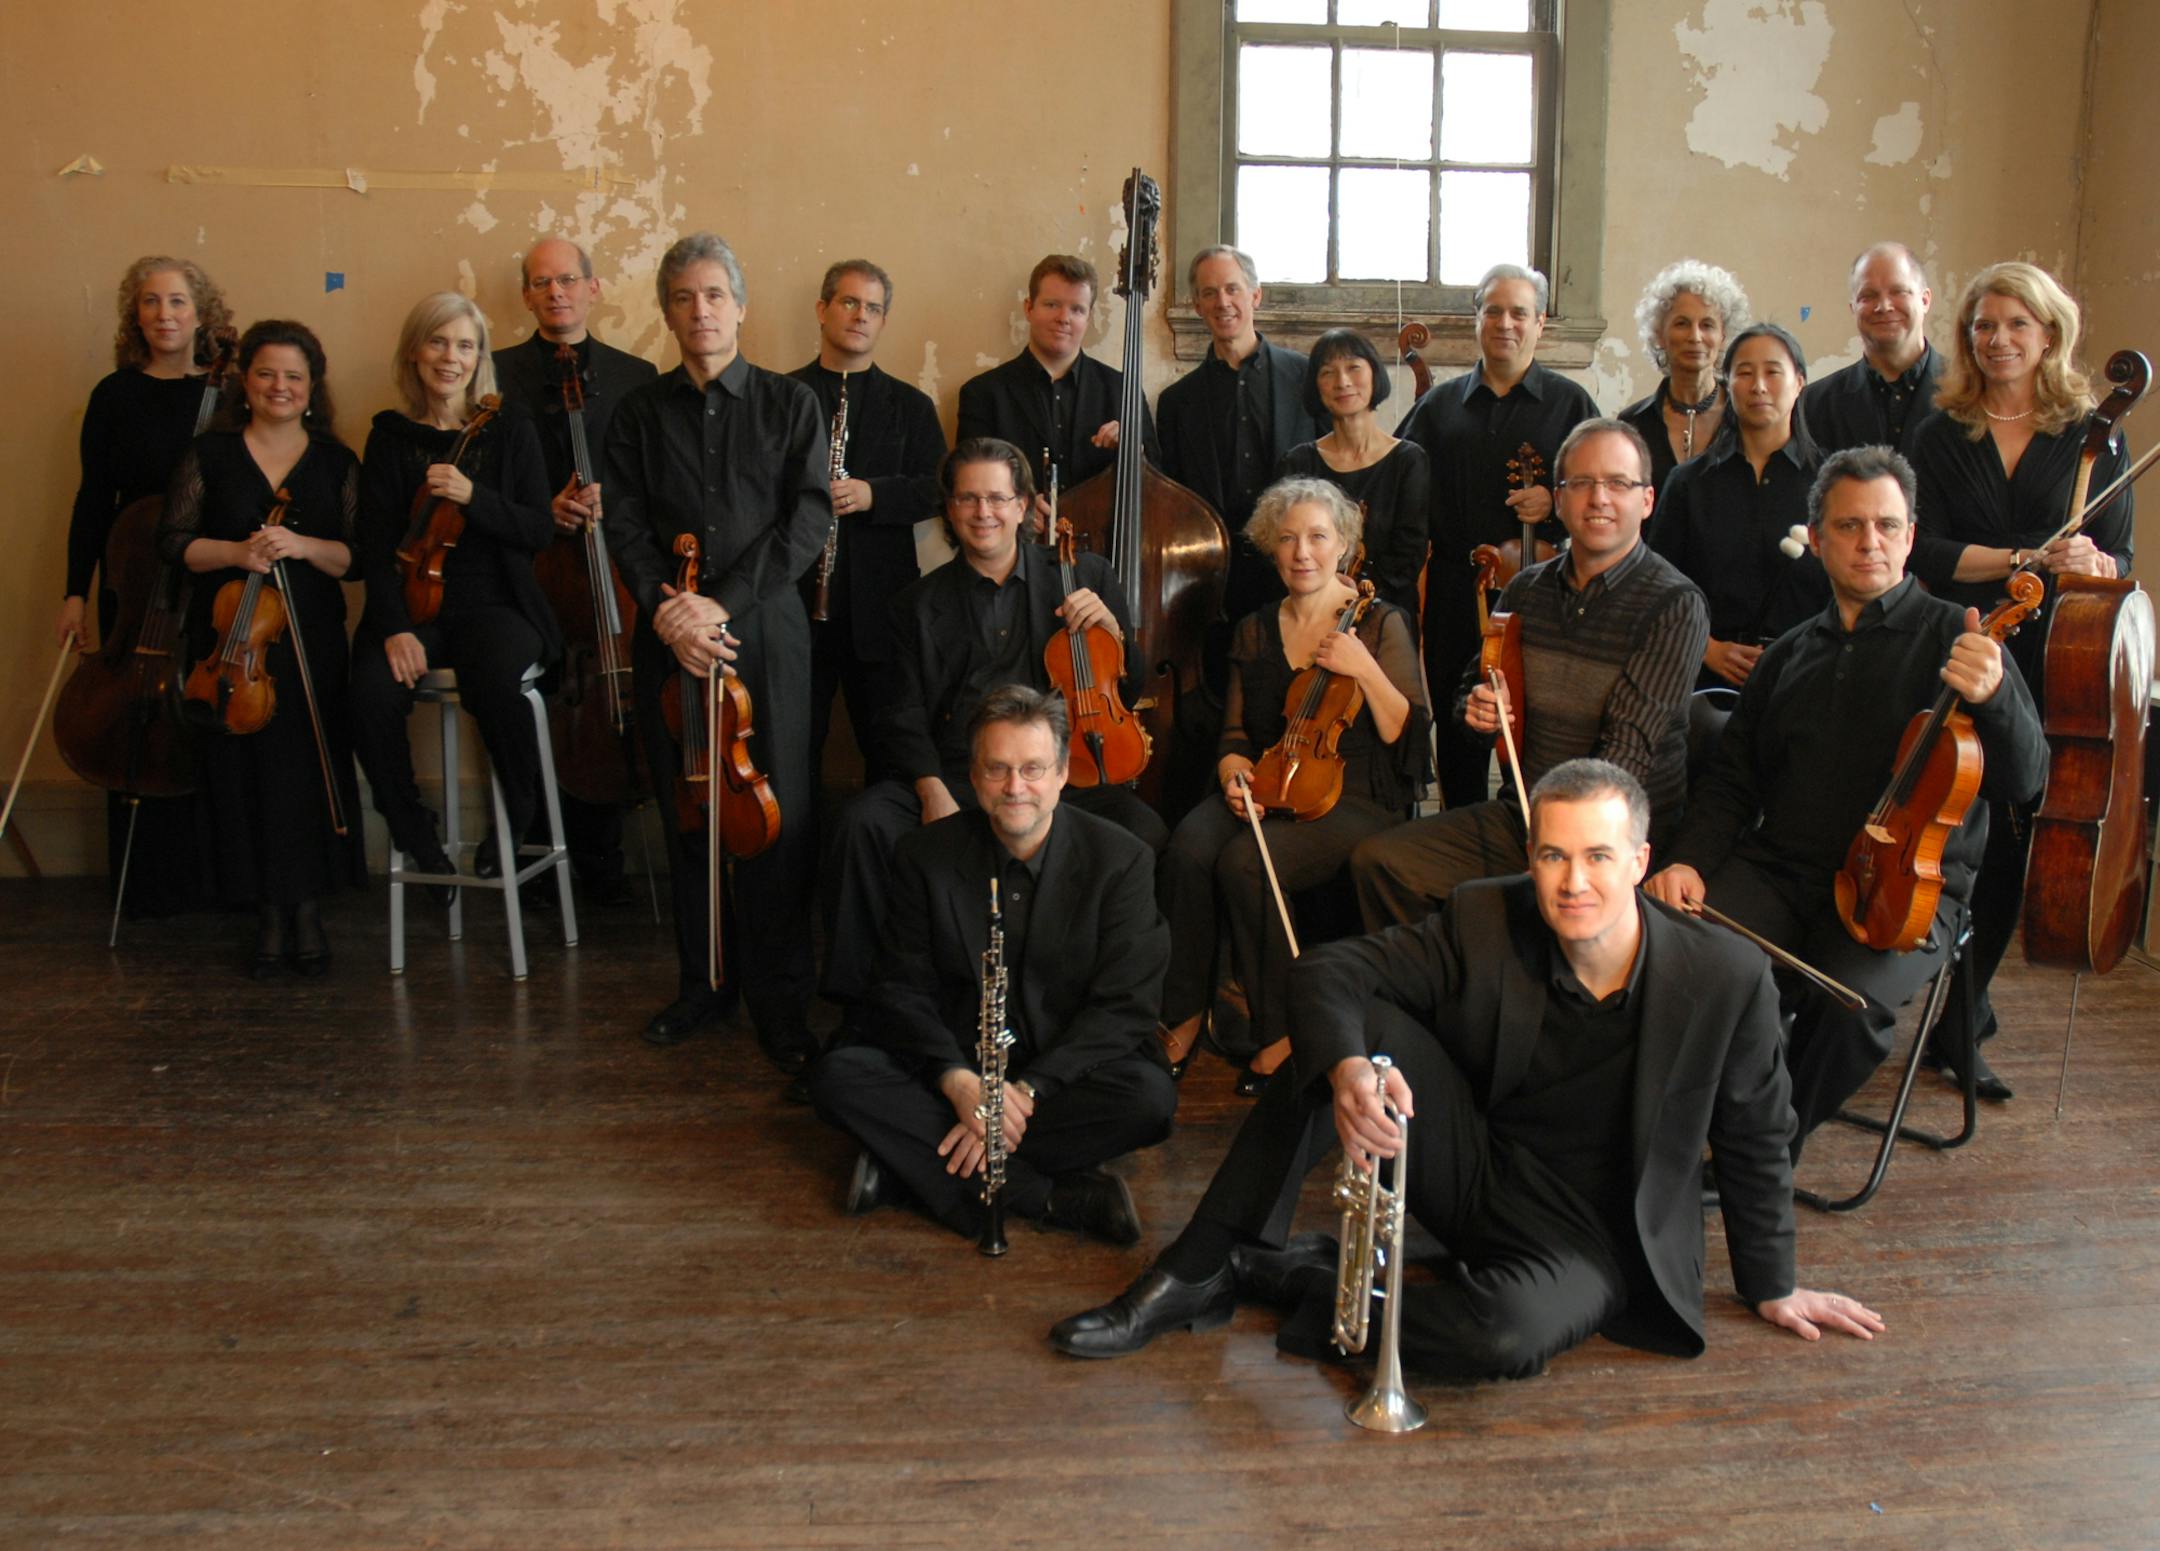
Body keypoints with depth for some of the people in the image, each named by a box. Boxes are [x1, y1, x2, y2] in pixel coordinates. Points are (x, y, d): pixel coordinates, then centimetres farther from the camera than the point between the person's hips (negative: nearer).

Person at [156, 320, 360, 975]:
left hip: (310, 642, 0)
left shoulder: (336, 461, 9)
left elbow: (356, 557, 3)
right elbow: (173, 542, 3)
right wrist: (236, 553, -13)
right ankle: (269, 911, 8)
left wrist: (301, 546, -15)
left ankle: (307, 907, 6)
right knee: (244, 767, -2)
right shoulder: (210, 454, 8)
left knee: (309, 766, -6)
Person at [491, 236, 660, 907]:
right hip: (533, 568, -1)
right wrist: (543, 510, -13)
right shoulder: (498, 372, 7)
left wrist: (610, 501, -13)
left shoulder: (636, 376, 11)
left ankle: (599, 857, 14)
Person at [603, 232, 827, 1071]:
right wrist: (662, 606, -13)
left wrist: (723, 603, -13)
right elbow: (625, 525, 5)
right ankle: (703, 982, 21)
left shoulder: (789, 404, 5)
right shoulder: (641, 412, 12)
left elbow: (807, 521, -4)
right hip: (670, 637, 3)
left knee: (778, 815, -6)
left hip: (766, 632, -2)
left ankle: (781, 1000, 4)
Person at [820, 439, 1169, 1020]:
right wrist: (931, 790, -13)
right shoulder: (921, 604, 15)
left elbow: (1133, 691, 16)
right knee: (861, 822, -28)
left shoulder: (1082, 575, 14)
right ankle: (863, 1001, -12)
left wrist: (1111, 629, -5)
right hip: (950, 775, 1)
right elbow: (905, 717, 6)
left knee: (1144, 831, -30)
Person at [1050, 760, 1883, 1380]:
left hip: (1589, 1234, -2)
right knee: (1356, 1025, -23)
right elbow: (1328, 971, -16)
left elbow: (1754, 1138, -2)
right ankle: (1197, 1270, -17)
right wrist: (1346, 1068, -38)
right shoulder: (1486, 921, -12)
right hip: (1471, 1171, 3)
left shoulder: (1728, 978, -17)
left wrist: (1773, 1288, 9)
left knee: (1510, 1333, -38)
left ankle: (1294, 1280, -13)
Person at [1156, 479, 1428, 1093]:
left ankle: (1280, 1031, -15)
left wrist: (1365, 672, -17)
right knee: (1188, 849, -29)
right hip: (1265, 789, 4)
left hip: (1352, 798, -4)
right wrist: (1232, 769, -2)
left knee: (1245, 863, -32)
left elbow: (1406, 737, -4)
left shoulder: (1380, 624, 2)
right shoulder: (1255, 631, 15)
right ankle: (1184, 1016, -16)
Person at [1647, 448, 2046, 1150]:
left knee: (1848, 998, -34)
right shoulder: (1792, 653, 19)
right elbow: (1732, 778, 23)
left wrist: (1992, 695, -27)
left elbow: (2023, 780, -6)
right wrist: (1690, 860, 3)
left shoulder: (1953, 637, 4)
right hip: (1778, 873, 3)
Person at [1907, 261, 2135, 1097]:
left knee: (2009, 852, 2)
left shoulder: (2095, 439, 7)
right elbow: (1925, 554, -4)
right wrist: (2031, 559, -16)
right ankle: (1962, 1017, 15)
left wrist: (2090, 565, -21)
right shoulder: (1940, 436, 8)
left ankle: (1959, 1026, 17)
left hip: (2046, 674, 0)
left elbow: (2117, 559, 2)